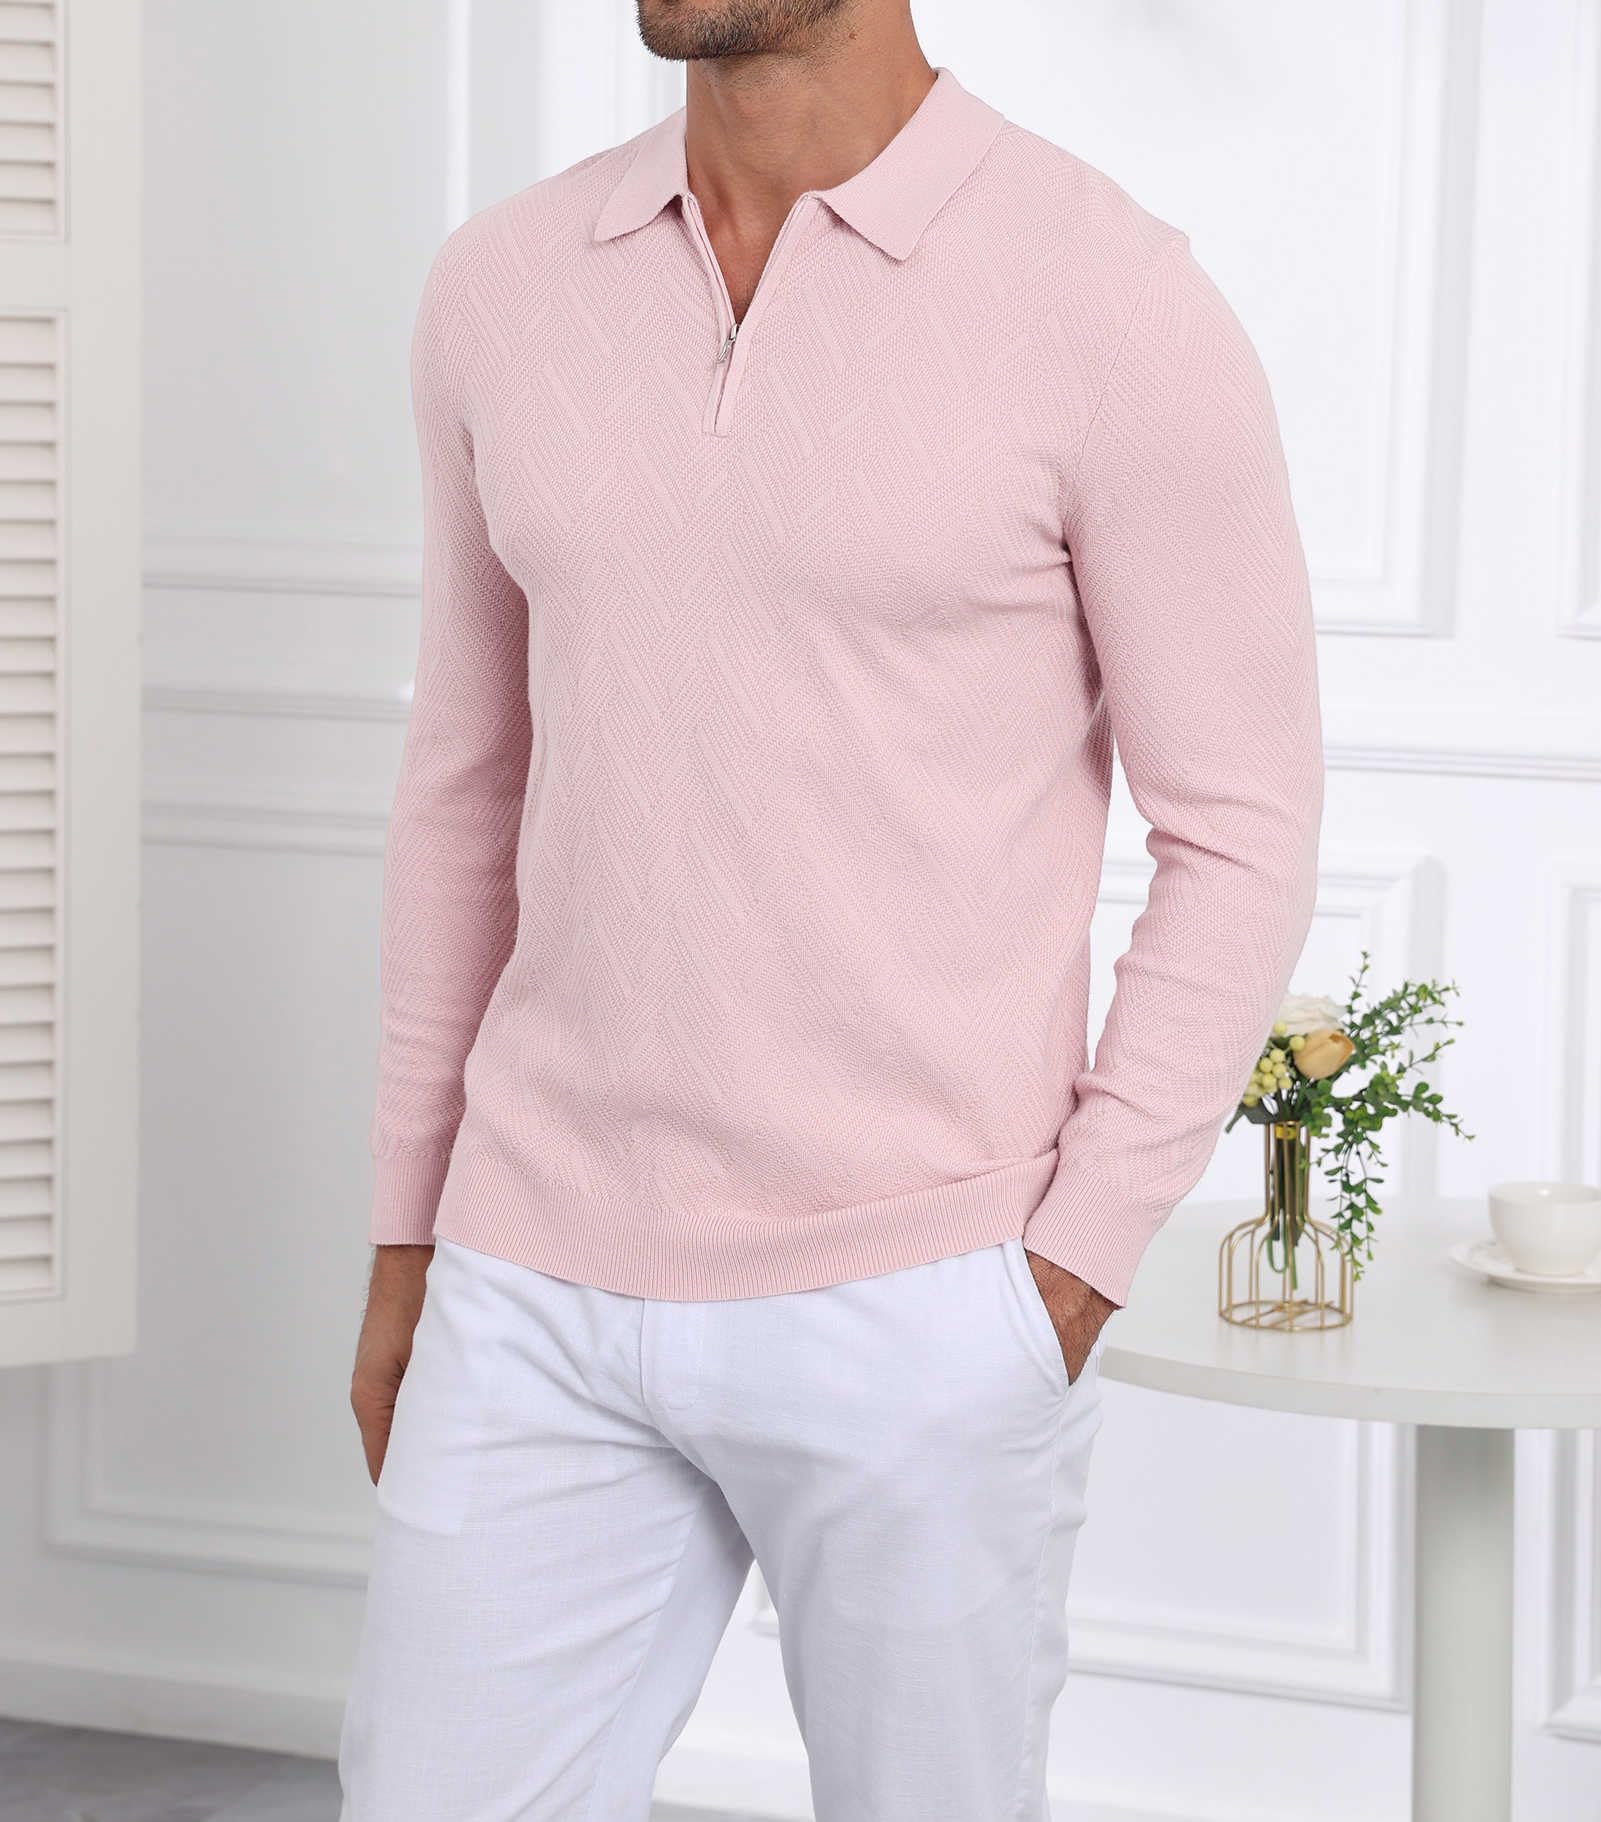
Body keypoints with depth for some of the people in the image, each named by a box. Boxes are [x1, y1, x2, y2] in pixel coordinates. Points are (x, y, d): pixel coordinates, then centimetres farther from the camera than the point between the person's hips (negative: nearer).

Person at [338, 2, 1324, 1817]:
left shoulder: (1114, 303, -11)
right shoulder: (502, 289, 4)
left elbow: (1242, 834, -7)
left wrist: (1067, 1281, -12)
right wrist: (408, 1240, 14)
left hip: (914, 1308, -4)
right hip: (554, 1293, 4)